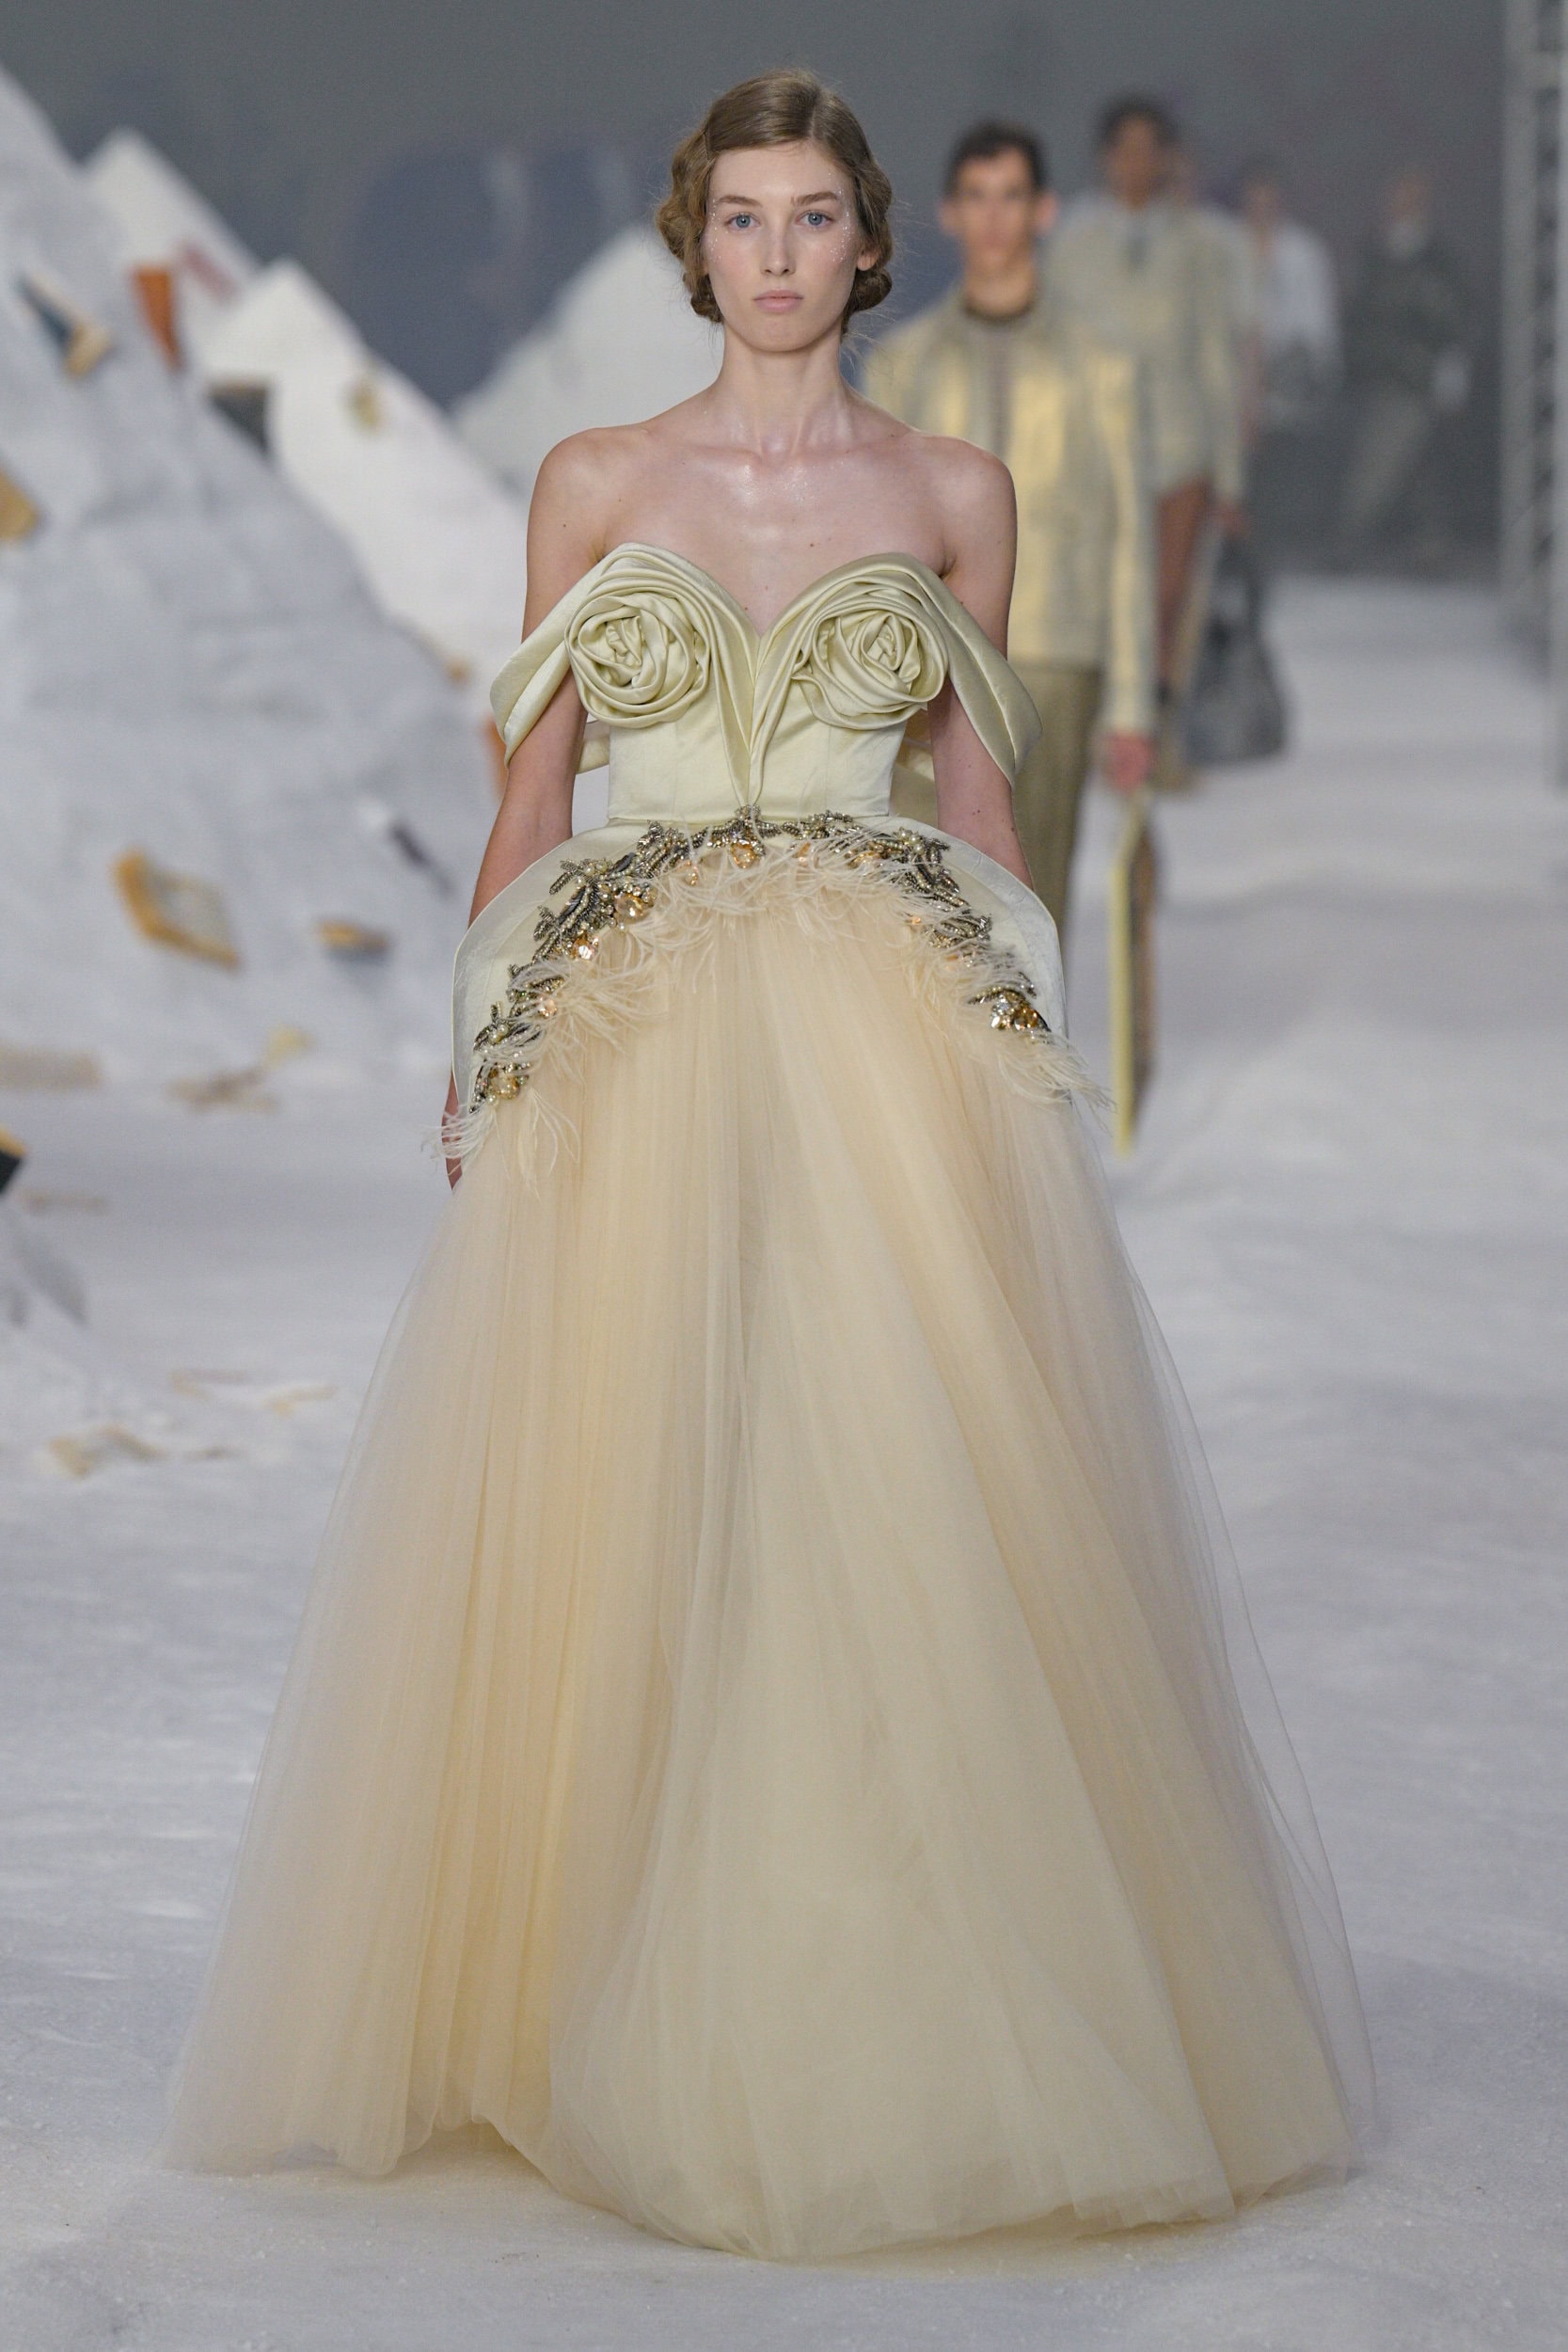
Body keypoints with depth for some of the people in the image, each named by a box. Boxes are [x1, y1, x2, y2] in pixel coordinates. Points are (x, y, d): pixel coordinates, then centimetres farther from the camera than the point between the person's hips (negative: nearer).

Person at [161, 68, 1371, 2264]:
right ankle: (625, 2025, 9)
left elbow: (980, 798, 12)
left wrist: (1017, 1043, 6)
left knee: (907, 1510, -6)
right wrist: (491, 1048, 4)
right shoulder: (594, 483, 8)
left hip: (894, 1040, 0)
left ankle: (925, 2031, 6)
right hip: (630, 1047, 0)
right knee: (621, 1514, -3)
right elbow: (529, 793, 10)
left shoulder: (955, 493, 8)